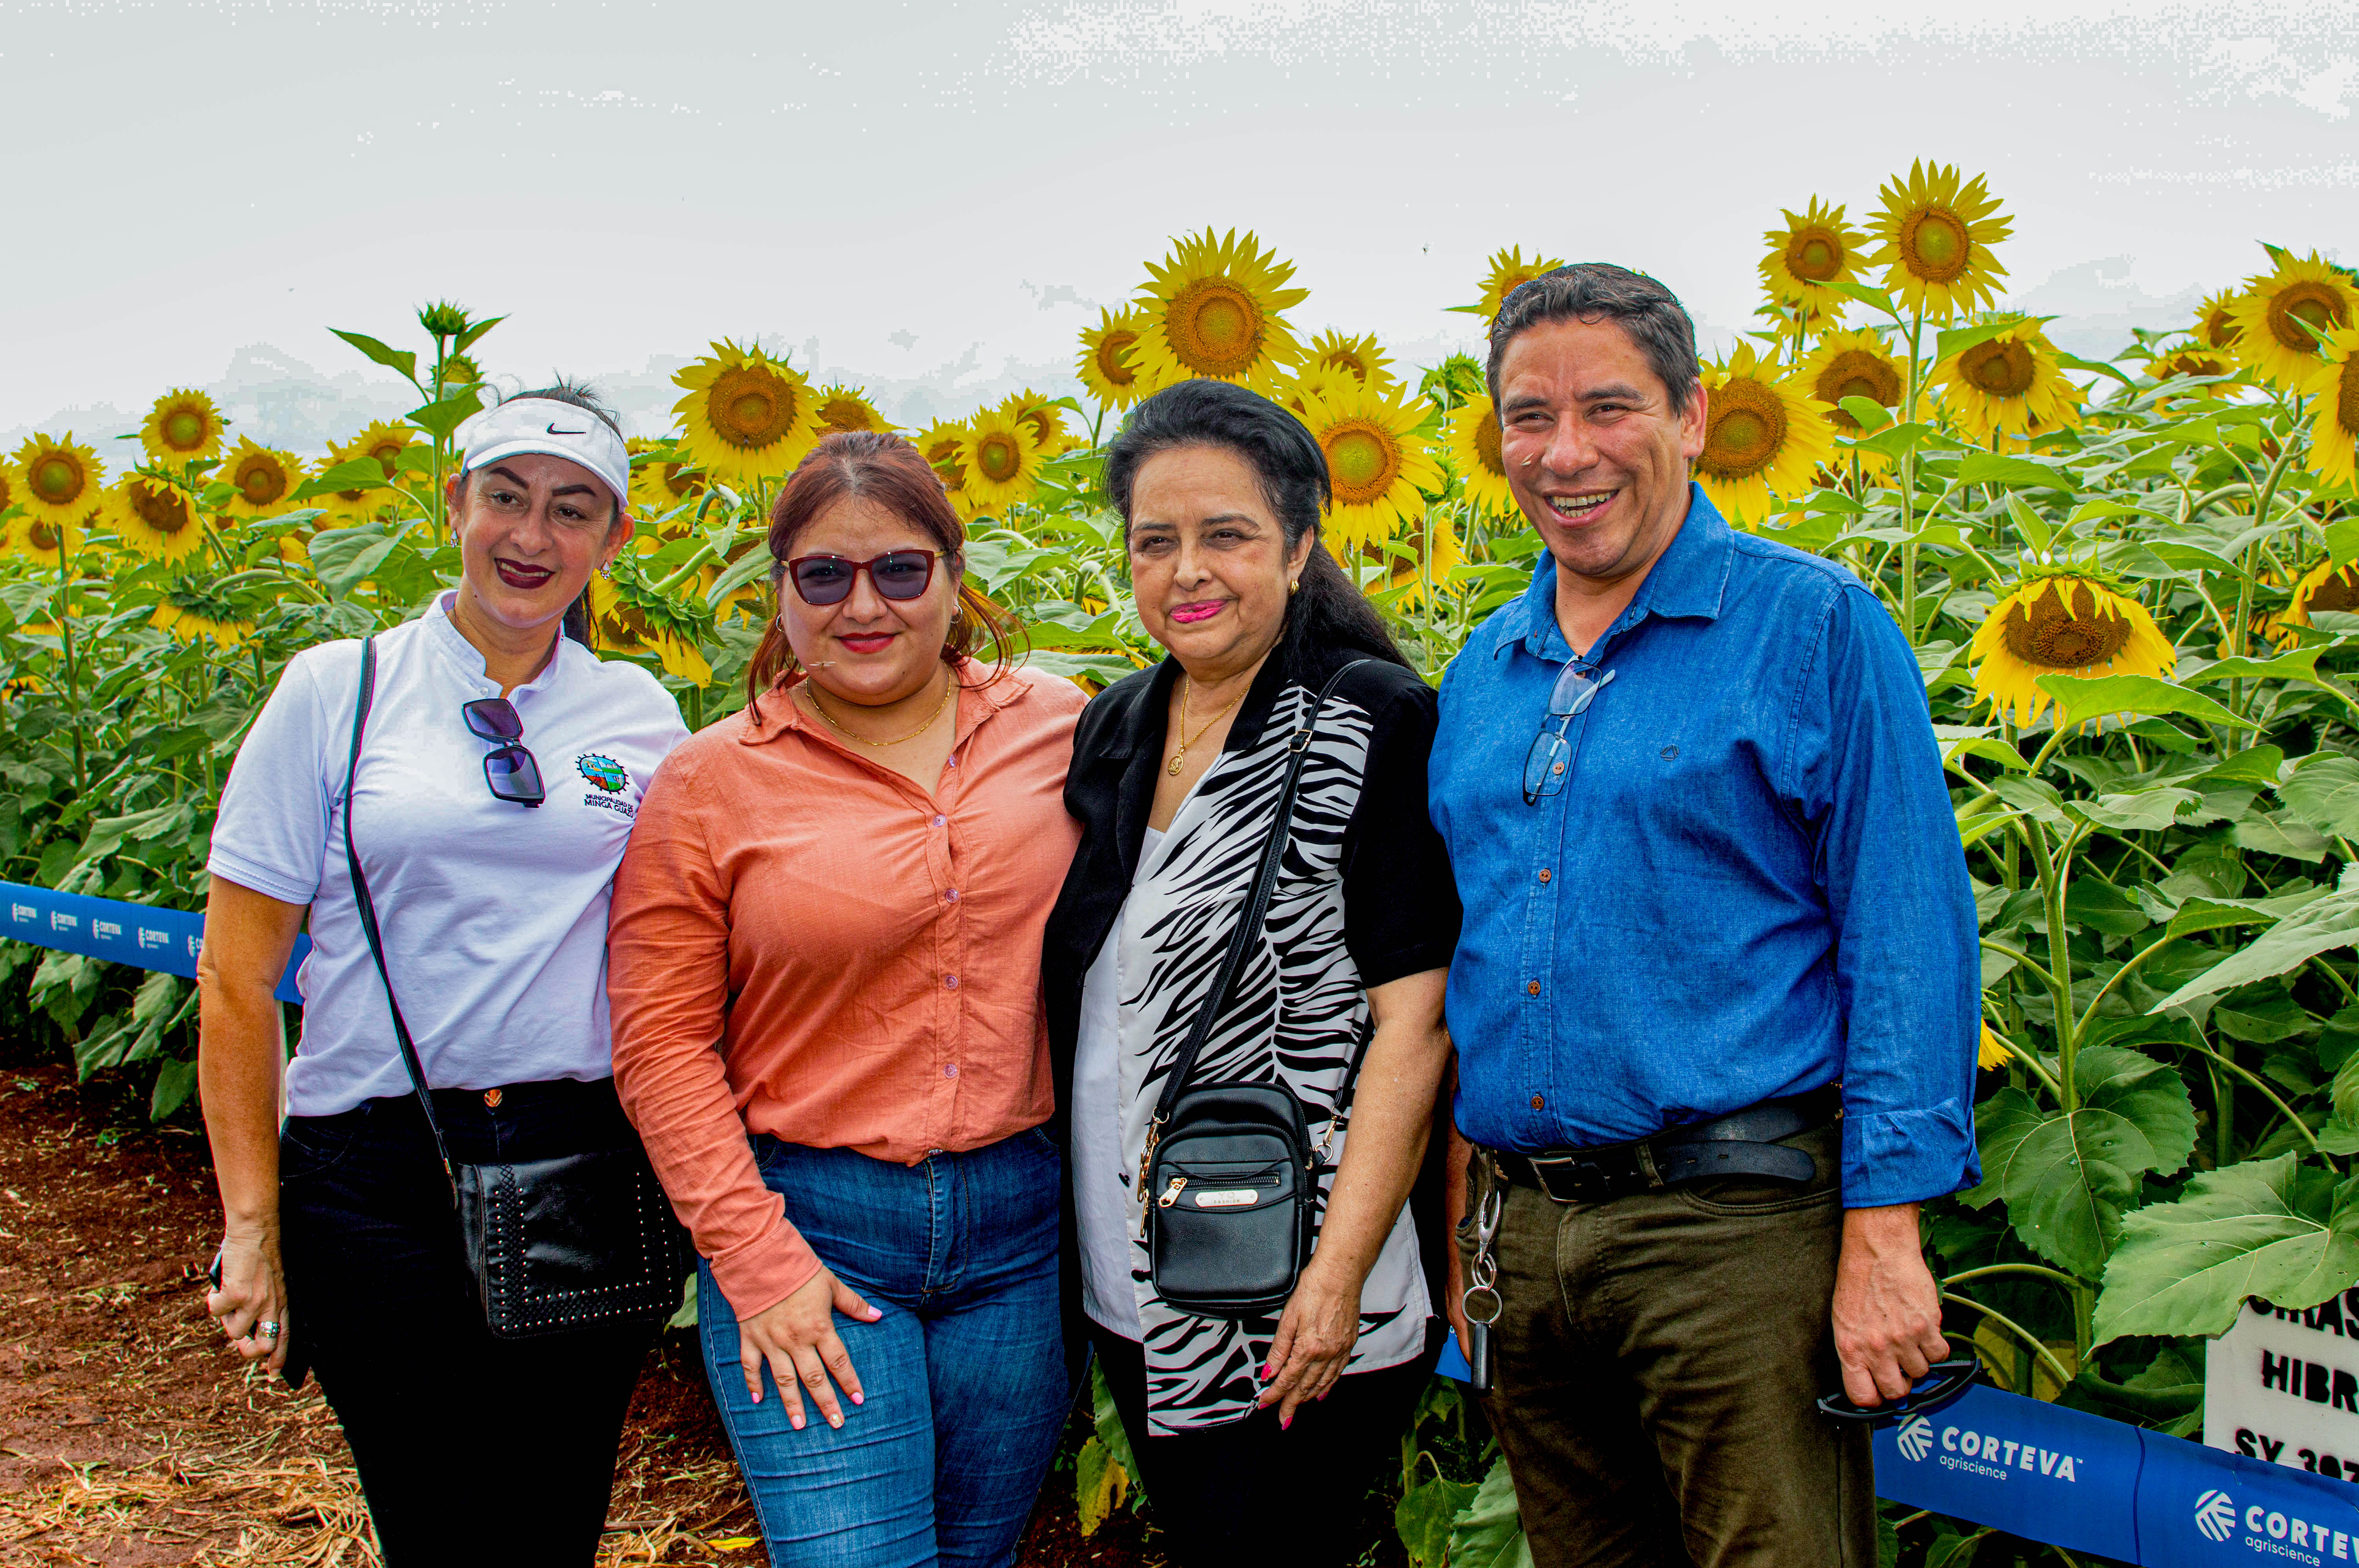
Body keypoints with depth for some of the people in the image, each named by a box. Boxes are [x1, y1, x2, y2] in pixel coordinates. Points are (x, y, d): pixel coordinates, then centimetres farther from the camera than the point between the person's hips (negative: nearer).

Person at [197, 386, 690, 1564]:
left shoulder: (640, 716, 5)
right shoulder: (337, 692, -1)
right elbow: (237, 978, -1)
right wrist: (251, 1225, -4)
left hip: (588, 1167, 2)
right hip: (377, 1178, -2)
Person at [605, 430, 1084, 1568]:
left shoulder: (1054, 726, 2)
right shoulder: (710, 783, -3)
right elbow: (664, 1044, -3)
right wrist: (756, 1260, -10)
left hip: (1020, 1225, 3)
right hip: (808, 1225, -2)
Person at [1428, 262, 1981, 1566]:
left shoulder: (1814, 627, -5)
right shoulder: (1481, 673, 13)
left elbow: (1909, 944, -9)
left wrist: (1884, 1230, -15)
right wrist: (1458, 1196, 15)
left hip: (1735, 1227, -5)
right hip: (1519, 1235, 6)